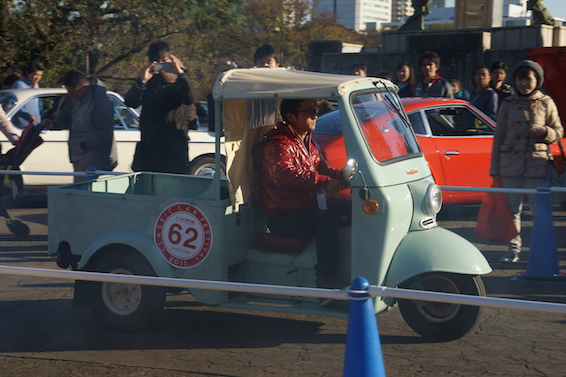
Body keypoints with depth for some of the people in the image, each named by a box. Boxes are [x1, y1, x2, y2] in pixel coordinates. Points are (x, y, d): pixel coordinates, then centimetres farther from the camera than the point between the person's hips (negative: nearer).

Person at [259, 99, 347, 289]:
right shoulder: (279, 145, -14)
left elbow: (322, 168, 17)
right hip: (283, 219, -9)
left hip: (305, 210, 9)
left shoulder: (308, 143, 18)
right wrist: (324, 182, -40)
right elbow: (286, 175, -32)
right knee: (330, 218, -30)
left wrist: (342, 175, -5)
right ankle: (325, 282, -31)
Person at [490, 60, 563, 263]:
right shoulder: (508, 104, 7)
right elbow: (498, 136, 8)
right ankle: (514, 248, 13)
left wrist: (545, 132, -14)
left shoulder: (546, 103, 5)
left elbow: (558, 131, 10)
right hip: (511, 163, 1)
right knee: (512, 208, 4)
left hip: (537, 162, -1)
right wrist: (495, 169, 5)